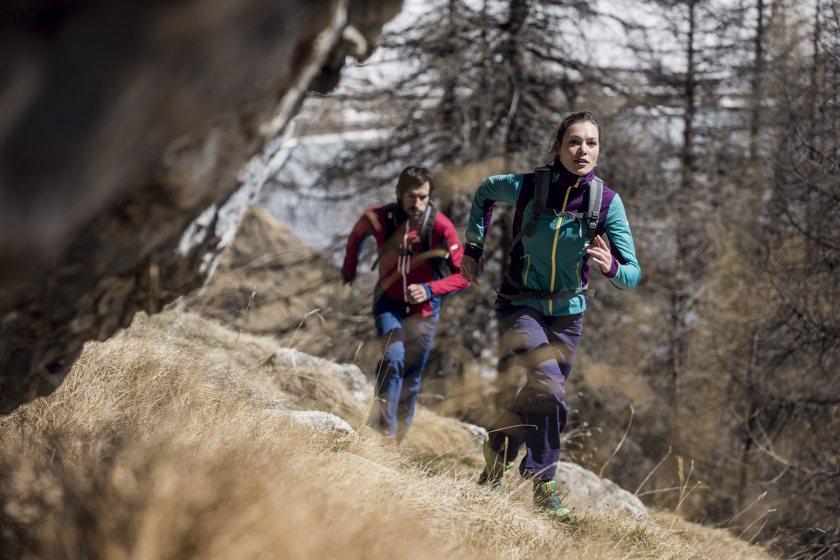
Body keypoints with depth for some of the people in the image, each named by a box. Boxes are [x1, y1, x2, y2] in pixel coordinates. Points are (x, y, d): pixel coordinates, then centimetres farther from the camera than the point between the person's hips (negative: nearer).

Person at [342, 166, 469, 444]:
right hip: (389, 303, 0)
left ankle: (397, 437, 22)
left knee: (411, 378, 7)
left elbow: (463, 275, -19)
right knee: (393, 356, -25)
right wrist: (349, 269, 20)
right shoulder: (378, 218, -16)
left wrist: (430, 289, -32)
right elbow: (357, 236, 10)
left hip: (423, 310, 0)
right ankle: (383, 429, -21)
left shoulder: (441, 226, -22)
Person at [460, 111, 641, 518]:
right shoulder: (527, 186, -18)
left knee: (542, 395, 13)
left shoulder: (607, 202, -15)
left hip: (567, 313, 3)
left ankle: (499, 447, 37)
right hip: (520, 306, -3)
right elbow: (485, 191, 6)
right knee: (549, 385, -23)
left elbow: (633, 274, -15)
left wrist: (611, 267, -37)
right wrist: (473, 247, 6)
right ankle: (542, 482, -4)